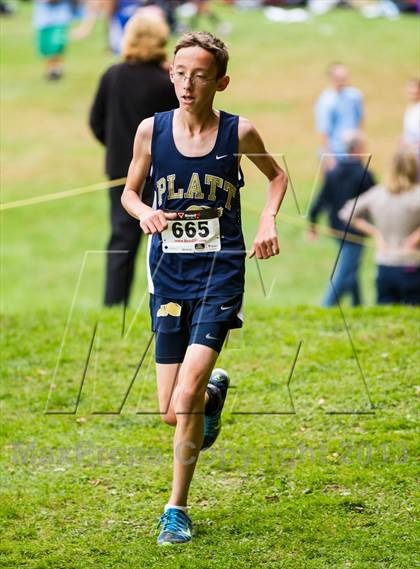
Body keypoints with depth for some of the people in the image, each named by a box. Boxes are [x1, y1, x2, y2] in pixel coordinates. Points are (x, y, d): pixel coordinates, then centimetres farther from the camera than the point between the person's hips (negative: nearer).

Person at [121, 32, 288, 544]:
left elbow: (277, 175, 14)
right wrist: (144, 212, -11)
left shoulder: (240, 133, -5)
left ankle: (177, 508, -1)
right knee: (171, 411, 3)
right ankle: (214, 393, 41)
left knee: (186, 393, -17)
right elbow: (129, 191, 12)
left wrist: (269, 220, -3)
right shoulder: (151, 130, -3)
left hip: (220, 275, -2)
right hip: (168, 276, 2)